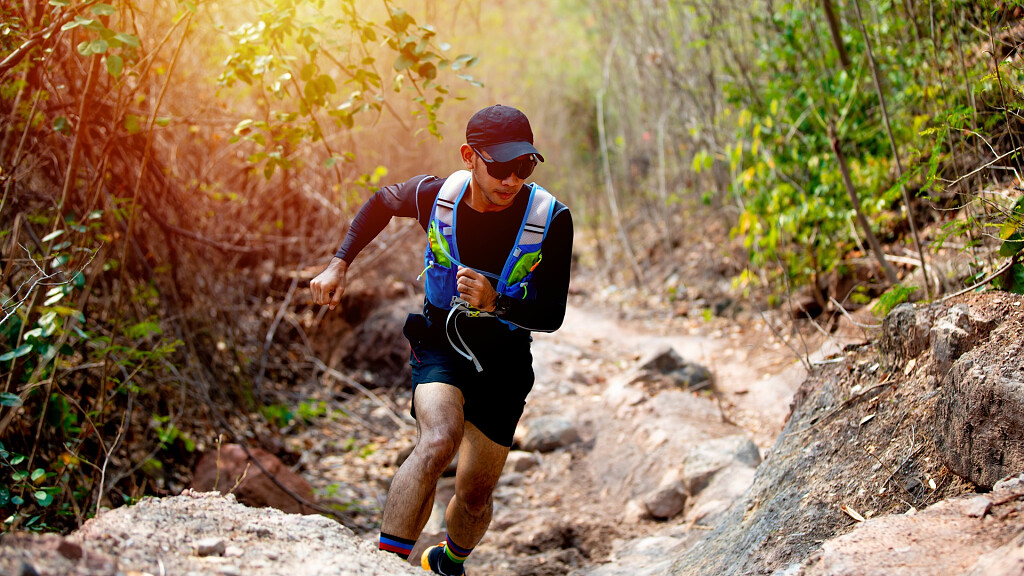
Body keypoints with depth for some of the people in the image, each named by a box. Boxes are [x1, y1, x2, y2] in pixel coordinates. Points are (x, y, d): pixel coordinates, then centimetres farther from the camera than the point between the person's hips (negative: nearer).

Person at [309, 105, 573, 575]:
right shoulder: (435, 196, -16)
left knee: (476, 496, 10)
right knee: (438, 440, -33)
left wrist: (494, 303, -33)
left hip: (504, 359, 1)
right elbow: (382, 203, 8)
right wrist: (338, 265, 3)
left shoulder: (550, 219, -20)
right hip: (439, 343, -1)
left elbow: (552, 316, -15)